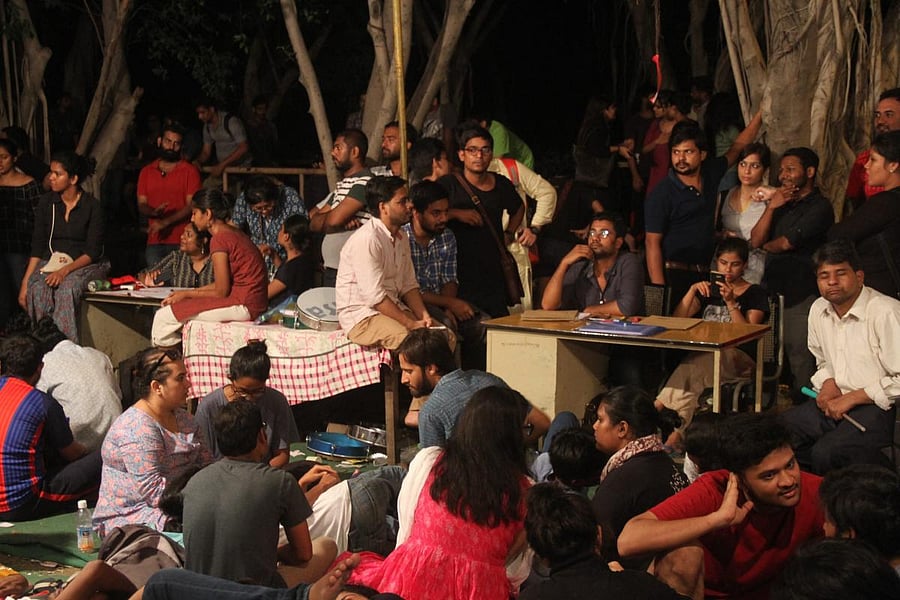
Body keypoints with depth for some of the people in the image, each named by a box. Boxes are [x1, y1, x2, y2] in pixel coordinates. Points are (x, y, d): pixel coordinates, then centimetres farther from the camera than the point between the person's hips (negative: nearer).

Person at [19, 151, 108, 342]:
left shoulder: (92, 206, -3)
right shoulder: (46, 202, 7)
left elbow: (93, 252, -6)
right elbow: (37, 246, 4)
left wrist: (66, 270, -22)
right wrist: (25, 282, -8)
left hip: (84, 265, -3)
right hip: (50, 263, 3)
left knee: (66, 289, -36)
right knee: (37, 290, -31)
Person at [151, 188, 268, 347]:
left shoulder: (219, 240, -15)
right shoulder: (233, 233, 14)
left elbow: (221, 291, -13)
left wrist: (186, 294, 1)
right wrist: (187, 293, 13)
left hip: (244, 305, -10)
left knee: (164, 316, -7)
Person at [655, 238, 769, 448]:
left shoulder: (755, 294, 11)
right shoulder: (709, 289, 24)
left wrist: (731, 302, -13)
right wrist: (692, 291, 0)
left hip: (738, 358, -3)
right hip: (705, 354, 3)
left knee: (700, 363, -37)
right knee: (694, 363, -35)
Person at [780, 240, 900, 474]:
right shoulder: (819, 310, 10)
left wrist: (852, 398, -15)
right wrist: (828, 383, 5)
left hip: (878, 408, -8)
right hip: (835, 402, 8)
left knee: (826, 453, -30)